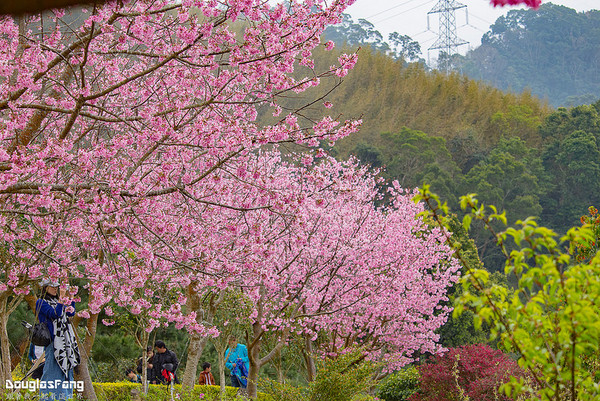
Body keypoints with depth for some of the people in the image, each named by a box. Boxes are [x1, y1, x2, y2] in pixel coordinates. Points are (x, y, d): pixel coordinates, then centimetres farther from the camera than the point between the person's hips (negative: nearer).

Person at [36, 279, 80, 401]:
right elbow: (55, 314, -18)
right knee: (53, 367, -11)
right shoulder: (41, 302, -3)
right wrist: (61, 298, -20)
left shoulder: (56, 301, 19)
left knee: (65, 367, 7)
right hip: (53, 340, -8)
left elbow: (71, 313, 13)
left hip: (64, 340, 8)